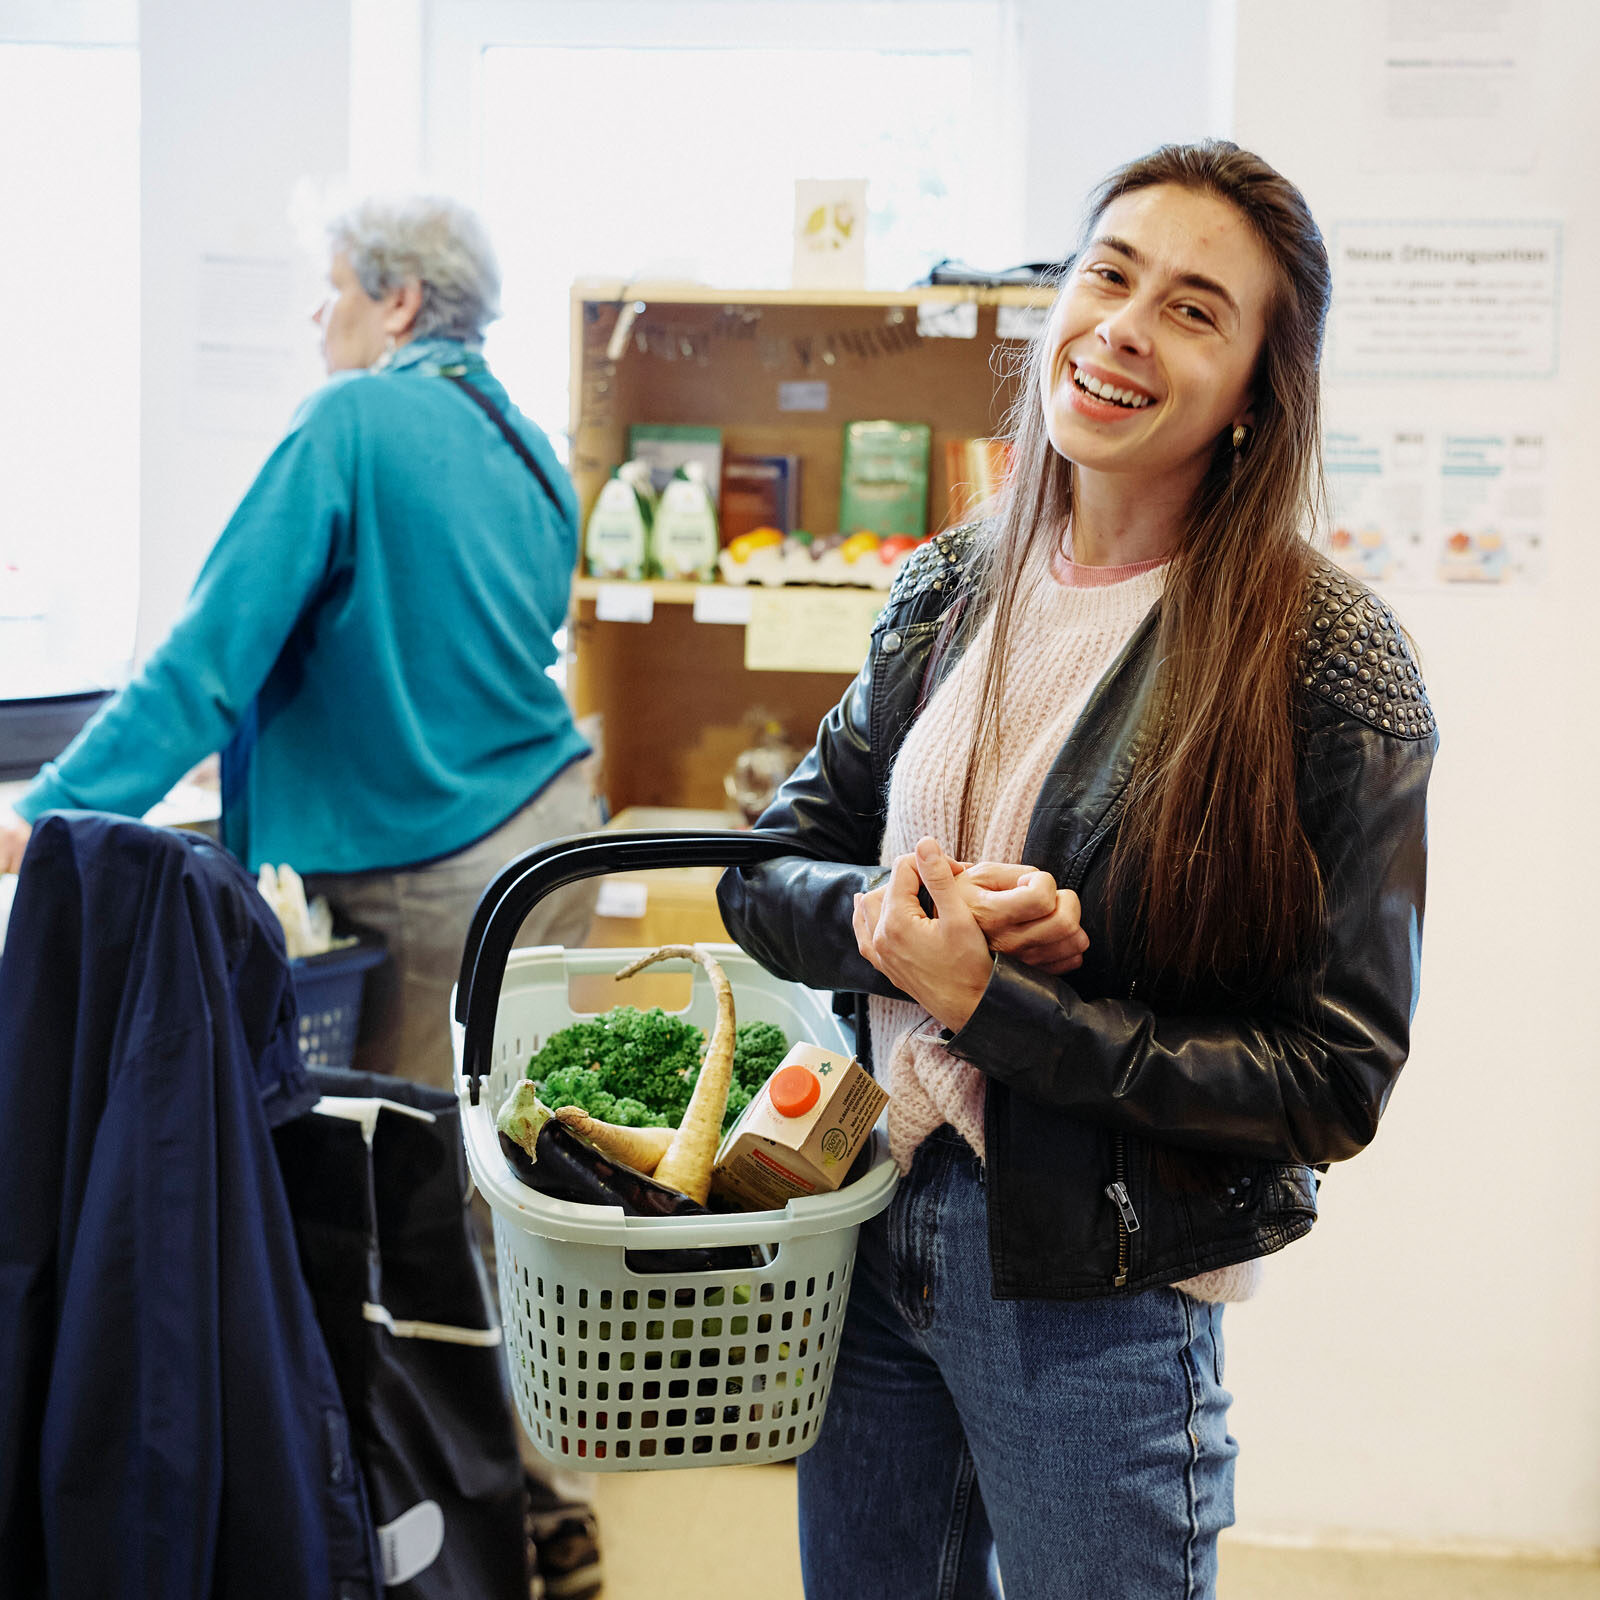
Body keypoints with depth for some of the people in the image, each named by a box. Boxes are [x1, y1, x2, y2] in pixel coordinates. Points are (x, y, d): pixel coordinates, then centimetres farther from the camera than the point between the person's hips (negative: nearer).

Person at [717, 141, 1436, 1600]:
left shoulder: (1331, 669, -15)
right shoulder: (948, 589, 1)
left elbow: (1337, 1078, -15)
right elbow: (770, 875, 4)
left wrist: (995, 1007, -21)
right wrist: (890, 921, -19)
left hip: (1099, 1299, -5)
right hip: (865, 1226, 5)